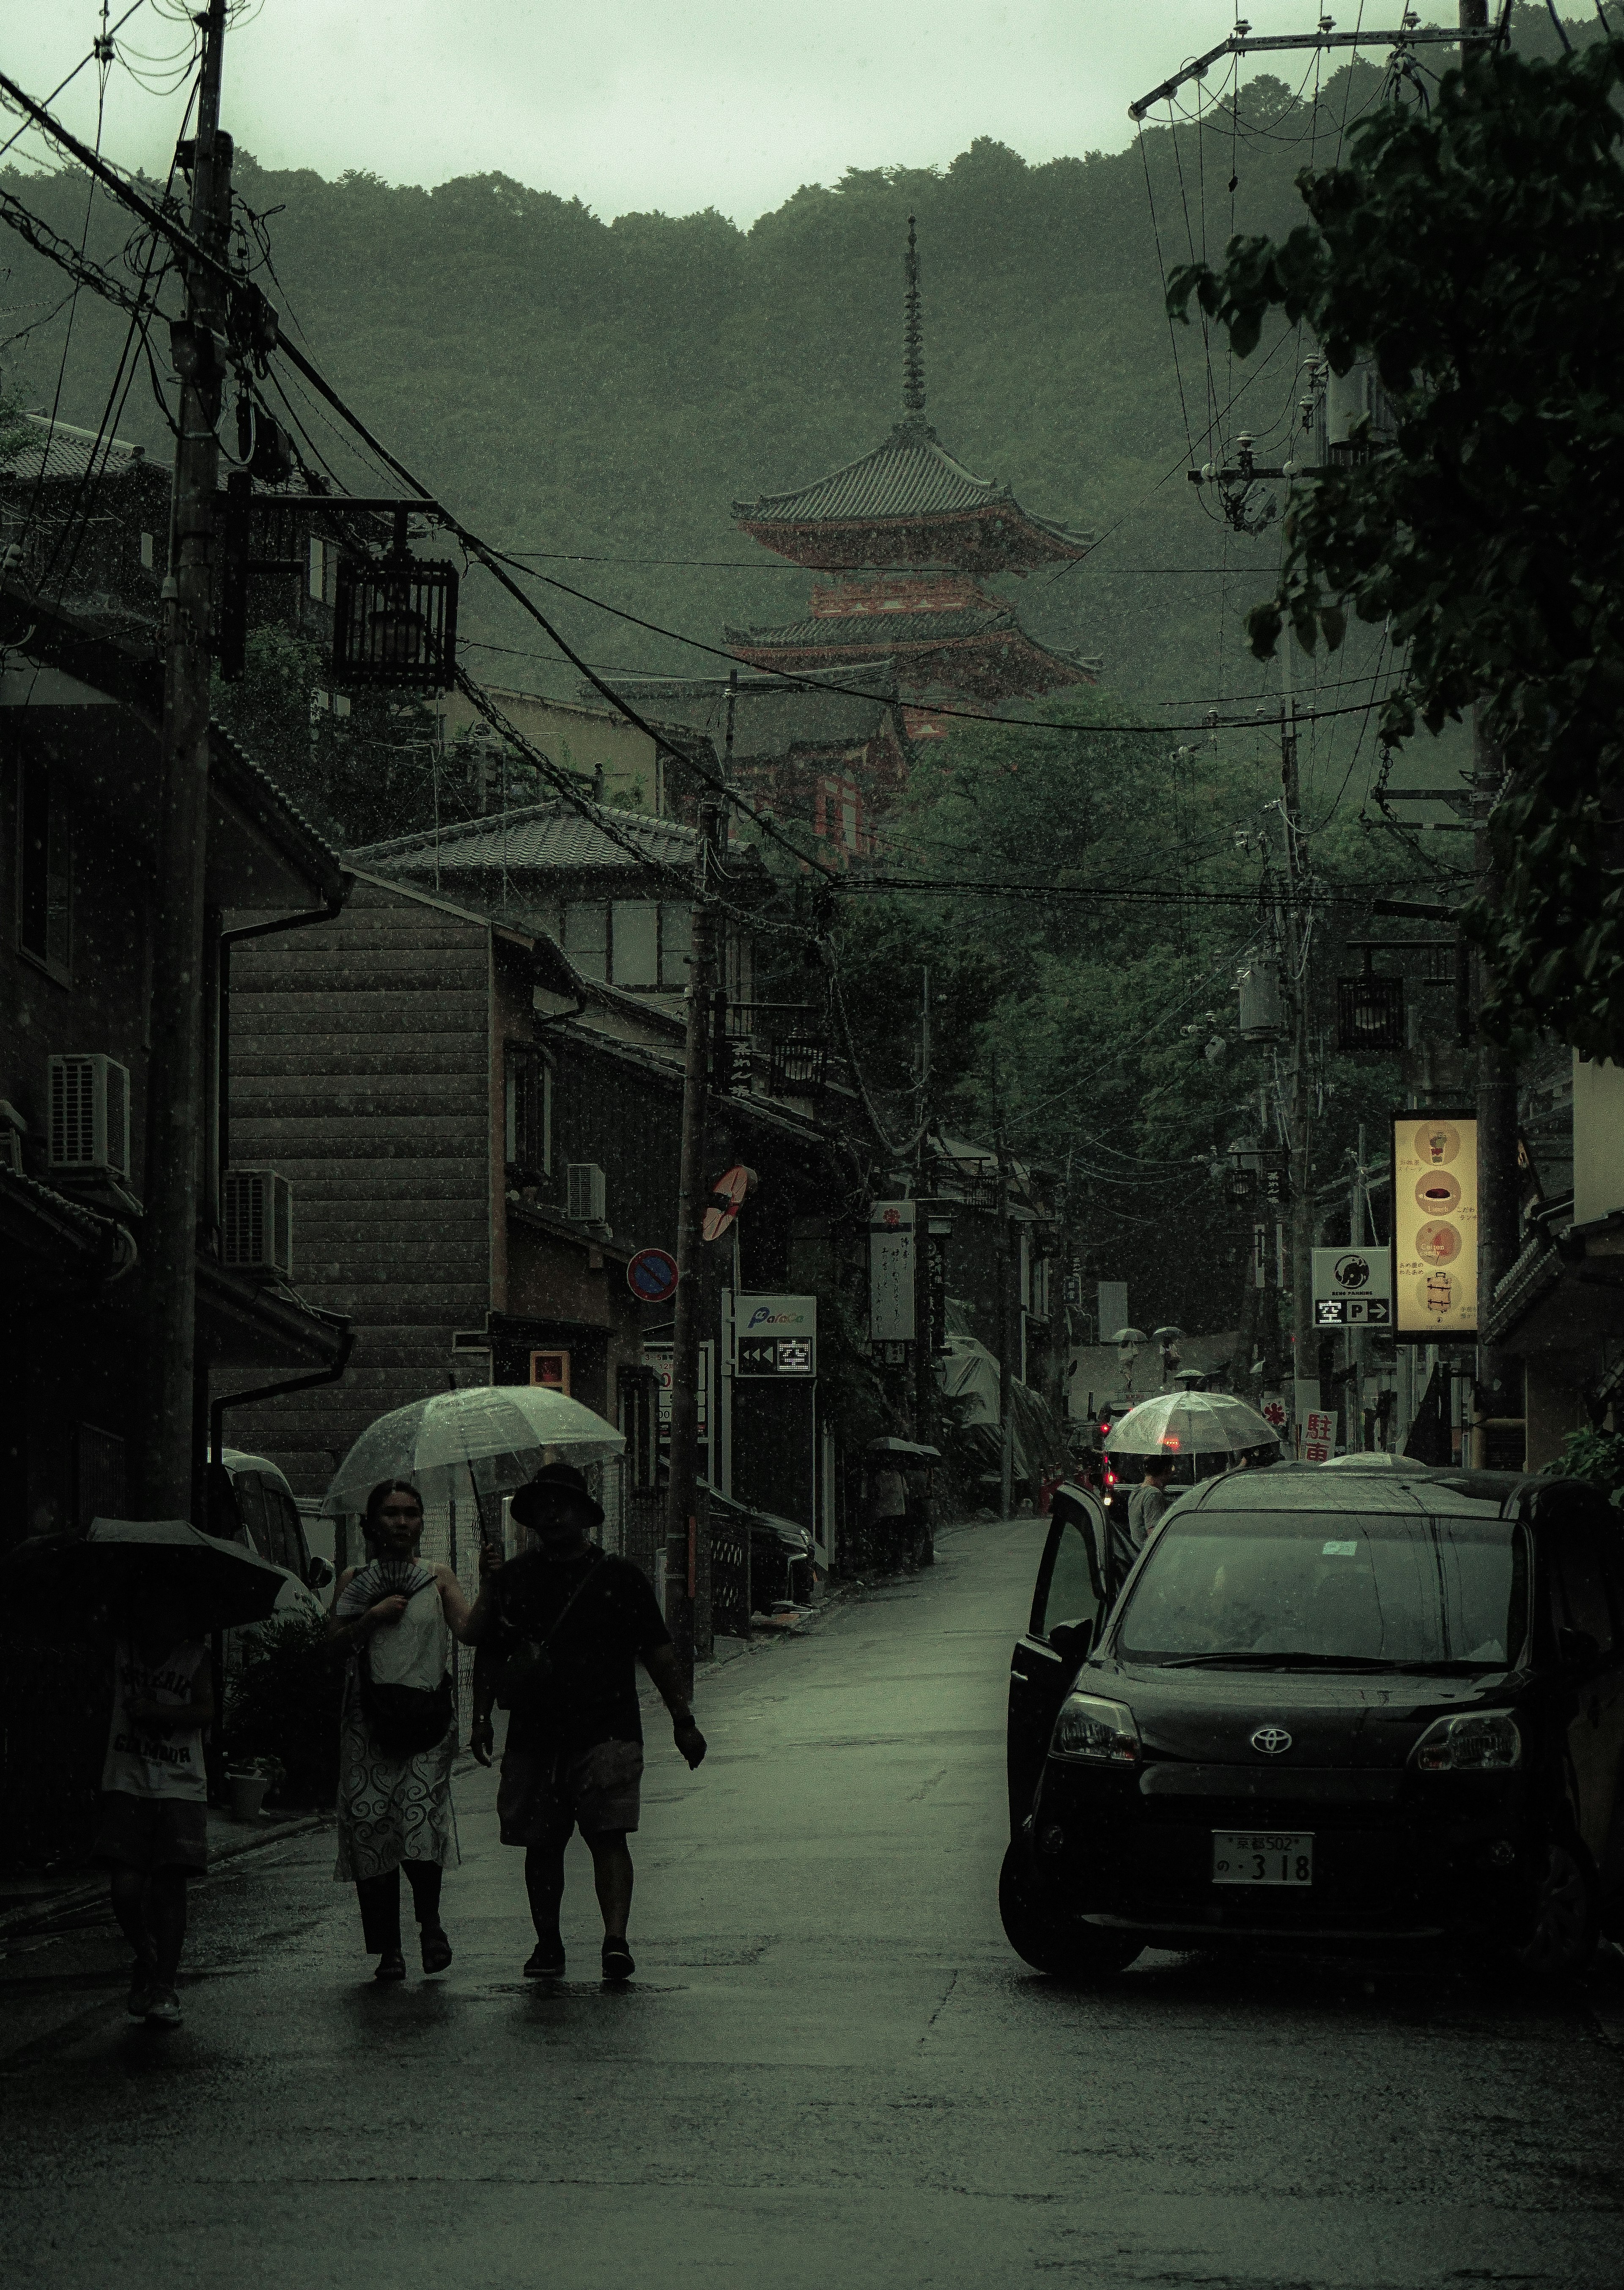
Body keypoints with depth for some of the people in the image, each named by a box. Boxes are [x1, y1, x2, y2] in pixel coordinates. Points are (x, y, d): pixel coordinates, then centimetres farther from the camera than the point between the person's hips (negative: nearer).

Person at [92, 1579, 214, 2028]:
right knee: (125, 1886, -9)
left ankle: (164, 1989, 3)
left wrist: (154, 1710, -13)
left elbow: (206, 1711, -5)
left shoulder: (196, 1657, 4)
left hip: (181, 1789, -1)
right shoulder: (121, 1651, 9)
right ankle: (145, 1962, 18)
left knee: (169, 1886, -5)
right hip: (126, 1786, 1)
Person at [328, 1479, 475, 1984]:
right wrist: (374, 1616, -10)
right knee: (368, 1823, -4)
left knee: (420, 1817, -19)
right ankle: (388, 1948, 5)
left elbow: (468, 1630, -2)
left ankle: (431, 1922, 4)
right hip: (369, 1713, 1)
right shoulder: (354, 1580, 14)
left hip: (426, 1713, -1)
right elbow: (334, 1638, 3)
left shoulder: (438, 1578, 12)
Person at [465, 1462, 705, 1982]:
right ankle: (548, 1943, 18)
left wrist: (683, 1720, 5)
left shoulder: (618, 1577, 6)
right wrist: (482, 1717, 7)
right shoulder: (512, 1579, 12)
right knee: (541, 1843, 7)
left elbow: (657, 1652, 8)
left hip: (606, 1731, -3)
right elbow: (487, 1653, 17)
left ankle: (616, 1938, -20)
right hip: (533, 1734, 3)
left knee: (608, 1836, -13)